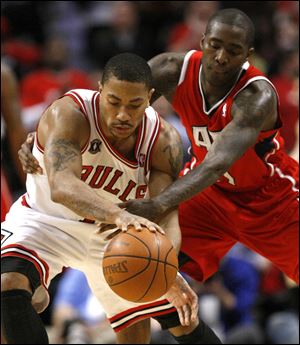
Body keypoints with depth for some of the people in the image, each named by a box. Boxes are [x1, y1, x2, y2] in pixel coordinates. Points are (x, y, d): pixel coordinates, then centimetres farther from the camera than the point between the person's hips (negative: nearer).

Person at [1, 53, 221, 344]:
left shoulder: (163, 142, -19)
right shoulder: (68, 114, -32)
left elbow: (166, 216, -25)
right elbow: (61, 188, -48)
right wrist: (117, 214, -66)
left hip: (116, 232, 4)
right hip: (46, 220, -4)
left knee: (184, 319, 7)